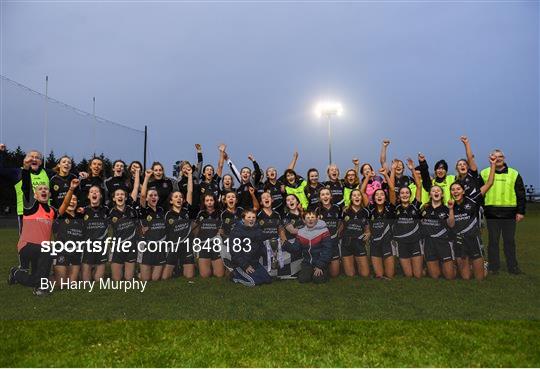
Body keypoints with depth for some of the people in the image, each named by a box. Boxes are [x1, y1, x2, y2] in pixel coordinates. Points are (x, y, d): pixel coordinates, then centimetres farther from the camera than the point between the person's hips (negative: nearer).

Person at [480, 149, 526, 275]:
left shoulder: (514, 174, 6)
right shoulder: (484, 173, 4)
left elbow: (521, 195, 6)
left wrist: (521, 211, 1)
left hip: (509, 213, 1)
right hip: (491, 213, 0)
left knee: (510, 241, 8)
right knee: (493, 241, 6)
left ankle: (512, 266, 19)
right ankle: (493, 266, 14)